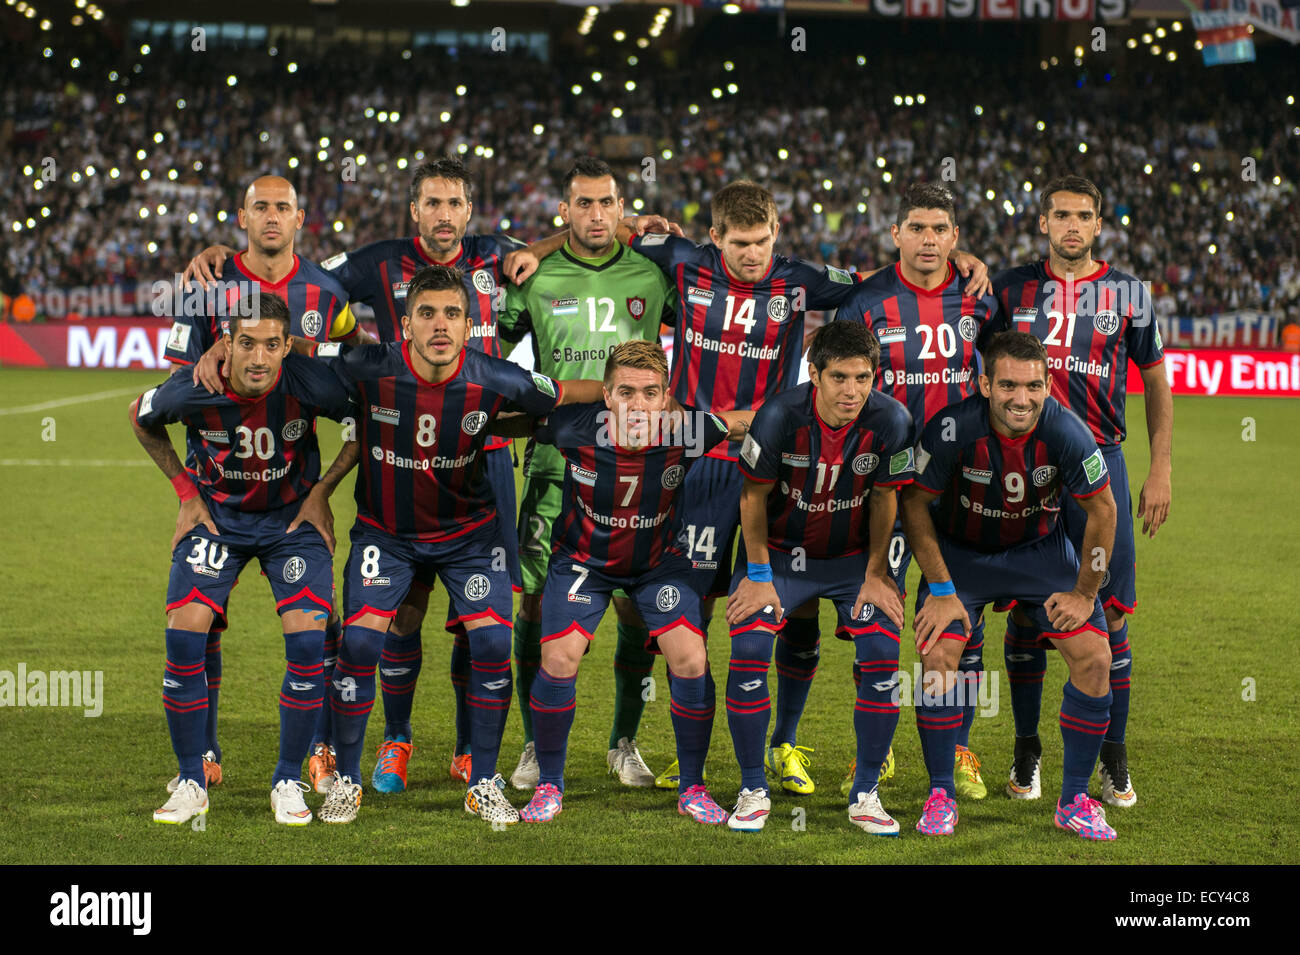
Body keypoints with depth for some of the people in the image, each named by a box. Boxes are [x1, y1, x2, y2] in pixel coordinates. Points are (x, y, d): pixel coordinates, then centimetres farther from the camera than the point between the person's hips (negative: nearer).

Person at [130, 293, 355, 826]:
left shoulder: (310, 385, -26)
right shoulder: (194, 390, -22)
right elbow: (141, 418, 2)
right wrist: (187, 493, 2)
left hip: (292, 518, -1)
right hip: (217, 515, 1)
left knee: (308, 640, -16)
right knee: (184, 634, -14)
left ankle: (288, 782, 2)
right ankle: (191, 783, 2)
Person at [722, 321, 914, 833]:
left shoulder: (891, 421, -21)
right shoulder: (780, 415, -25)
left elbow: (884, 500, -6)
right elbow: (754, 497, -11)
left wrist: (876, 576, -3)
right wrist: (758, 576, -9)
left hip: (854, 555, 1)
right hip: (779, 549, -1)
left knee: (883, 656, -15)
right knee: (748, 651, -18)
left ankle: (865, 795, 1)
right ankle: (753, 791, -1)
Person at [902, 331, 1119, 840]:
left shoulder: (1066, 432, -26)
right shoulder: (952, 429, -29)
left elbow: (1102, 510, -11)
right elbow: (915, 503, -15)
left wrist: (1085, 592, -7)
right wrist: (941, 589, -15)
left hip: (1040, 547, 1)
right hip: (960, 549, -1)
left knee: (1094, 658, -10)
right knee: (938, 656, -18)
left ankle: (1075, 799, 4)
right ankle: (941, 796, -1)